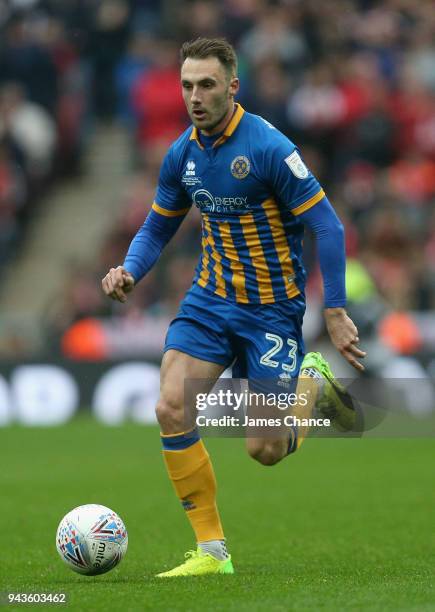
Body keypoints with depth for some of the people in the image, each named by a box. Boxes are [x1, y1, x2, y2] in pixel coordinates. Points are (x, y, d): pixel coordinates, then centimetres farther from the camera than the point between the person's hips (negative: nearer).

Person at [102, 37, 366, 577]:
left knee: (265, 450, -3)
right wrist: (129, 271, -8)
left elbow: (327, 227, -15)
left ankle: (316, 384, 30)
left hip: (271, 307, -5)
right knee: (171, 408, -15)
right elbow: (157, 229, 13)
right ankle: (211, 552, -4)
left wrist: (335, 312, -17)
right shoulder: (182, 154, 0)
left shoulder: (269, 148, -19)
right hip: (210, 299, 5)